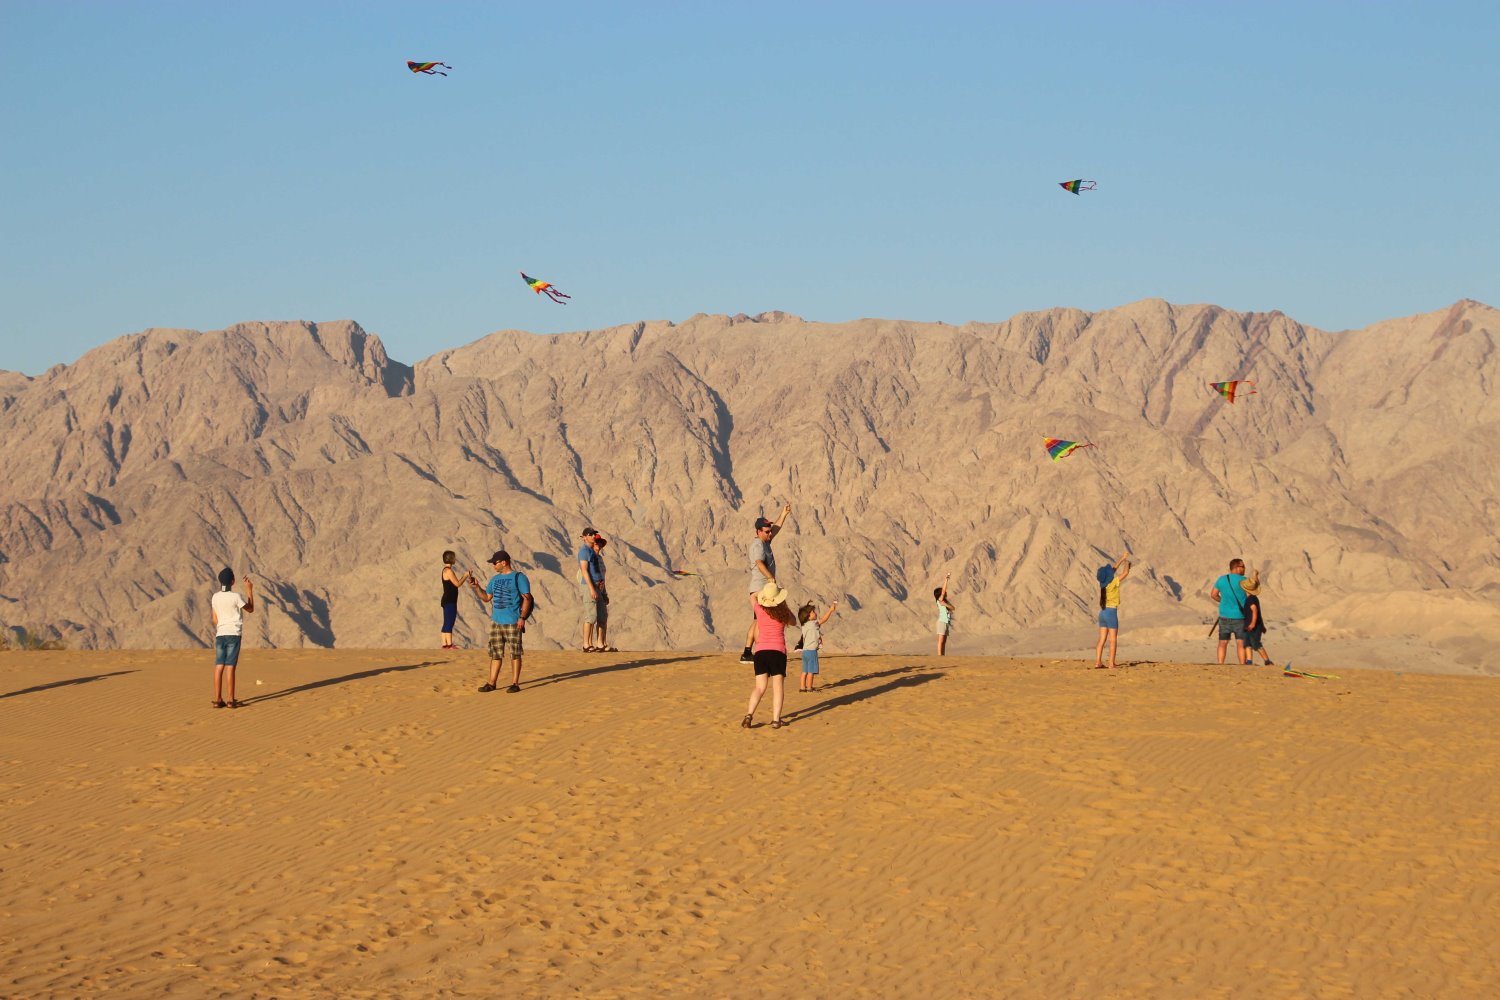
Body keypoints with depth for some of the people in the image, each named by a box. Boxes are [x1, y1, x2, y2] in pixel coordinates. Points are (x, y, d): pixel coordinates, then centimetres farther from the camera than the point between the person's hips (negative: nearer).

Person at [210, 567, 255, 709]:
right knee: (230, 666, -4)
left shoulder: (215, 597, 4)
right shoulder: (236, 597, -10)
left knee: (219, 666, 3)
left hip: (220, 635, 4)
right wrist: (249, 590, 10)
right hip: (233, 634, -4)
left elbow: (215, 619, 10)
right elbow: (250, 609, 5)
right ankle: (231, 700, -3)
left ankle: (218, 699, 3)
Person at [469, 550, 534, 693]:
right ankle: (492, 683, 10)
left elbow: (527, 598, -8)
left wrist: (522, 617, -16)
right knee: (495, 653, 7)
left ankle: (515, 683, 0)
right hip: (496, 621, 6)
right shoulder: (495, 579, 15)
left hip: (513, 622, -6)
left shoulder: (519, 577, -4)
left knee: (515, 653, -2)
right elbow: (487, 597, 23)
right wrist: (477, 587, 8)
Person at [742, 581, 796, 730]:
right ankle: (776, 719, -9)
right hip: (778, 650, -2)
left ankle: (749, 714, -17)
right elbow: (793, 622, 24)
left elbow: (754, 596, 27)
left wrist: (768, 587, 40)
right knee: (778, 686, 1)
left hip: (760, 651, 2)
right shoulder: (783, 612, 1)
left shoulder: (759, 609, 3)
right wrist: (785, 606, 29)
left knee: (759, 687, 3)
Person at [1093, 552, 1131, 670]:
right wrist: (1127, 563, 10)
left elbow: (1114, 568, 19)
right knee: (1113, 640, -1)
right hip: (1111, 612, -7)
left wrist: (1122, 558, 26)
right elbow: (1125, 573, -9)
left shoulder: (1103, 583, 6)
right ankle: (1112, 664, -4)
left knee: (1102, 639, 8)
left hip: (1103, 612, 7)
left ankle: (1098, 662, 3)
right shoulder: (1113, 583, -14)